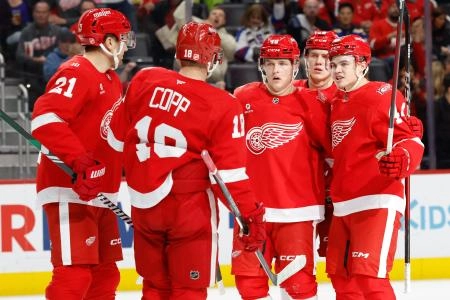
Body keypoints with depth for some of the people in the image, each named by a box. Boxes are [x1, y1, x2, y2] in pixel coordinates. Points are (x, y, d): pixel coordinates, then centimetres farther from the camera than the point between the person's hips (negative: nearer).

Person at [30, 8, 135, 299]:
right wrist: (79, 160, -36)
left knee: (105, 275, 15)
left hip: (100, 195, 10)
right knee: (74, 275, -16)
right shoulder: (76, 73, -14)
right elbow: (45, 118, -28)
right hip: (70, 192, -10)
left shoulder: (112, 81, 17)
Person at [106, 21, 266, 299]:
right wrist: (251, 215, -8)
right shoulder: (222, 107, -14)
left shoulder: (145, 80, -3)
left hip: (144, 204, 5)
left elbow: (118, 138, 7)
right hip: (191, 211, -5)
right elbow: (230, 172, -15)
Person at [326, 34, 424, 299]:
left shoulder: (381, 96, -10)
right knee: (340, 274, 13)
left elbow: (409, 142, -18)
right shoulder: (337, 103, 17)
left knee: (368, 275, -18)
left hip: (377, 203, -9)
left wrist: (400, 161, -39)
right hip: (343, 205, 9)